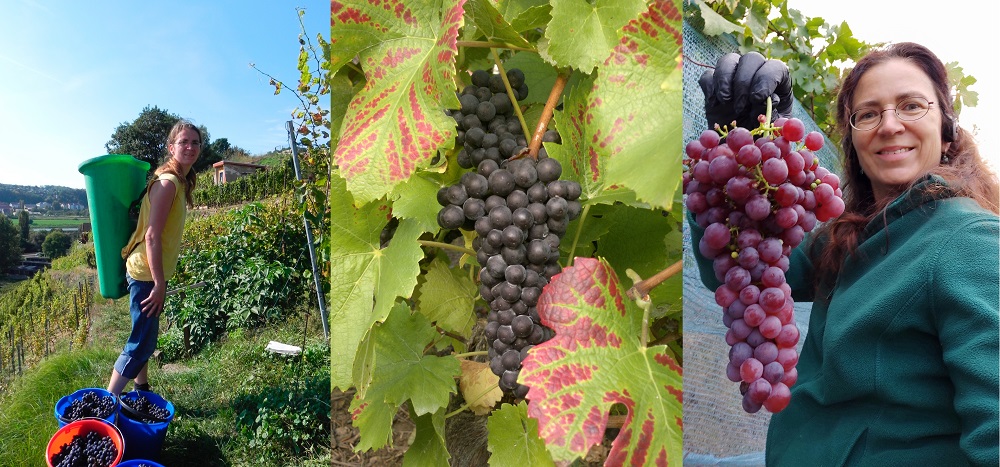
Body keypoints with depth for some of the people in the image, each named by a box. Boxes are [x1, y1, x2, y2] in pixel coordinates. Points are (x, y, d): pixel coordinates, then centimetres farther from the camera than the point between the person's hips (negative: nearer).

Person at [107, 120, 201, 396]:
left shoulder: (181, 181, 8)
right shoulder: (168, 182, -20)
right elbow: (152, 236, -24)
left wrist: (160, 281, 18)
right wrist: (159, 284, -23)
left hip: (155, 272, 10)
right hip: (147, 273, -10)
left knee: (145, 338, 21)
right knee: (142, 343, -4)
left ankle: (141, 392, 35)